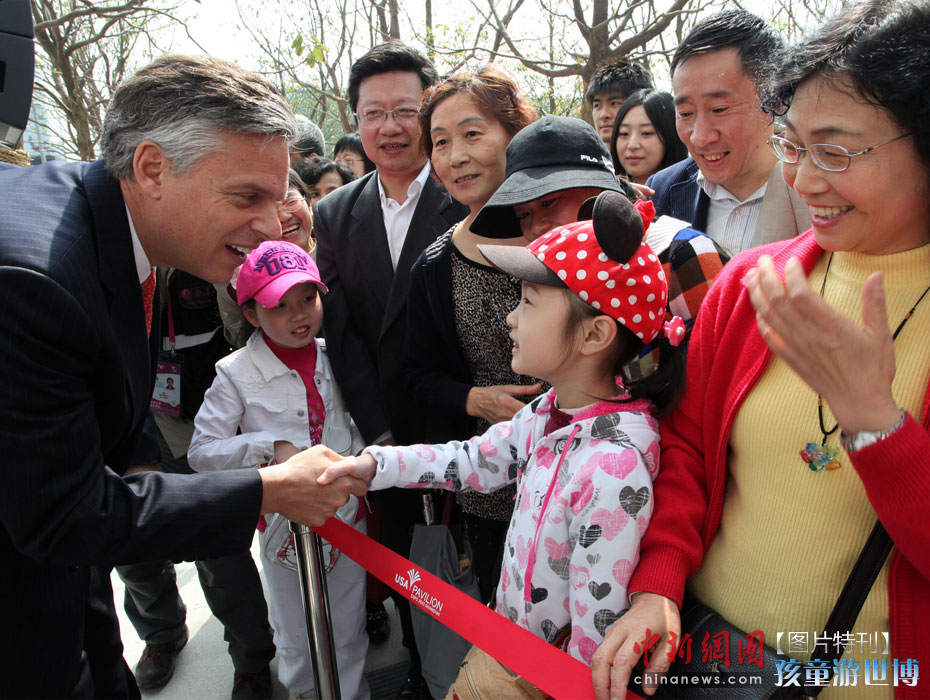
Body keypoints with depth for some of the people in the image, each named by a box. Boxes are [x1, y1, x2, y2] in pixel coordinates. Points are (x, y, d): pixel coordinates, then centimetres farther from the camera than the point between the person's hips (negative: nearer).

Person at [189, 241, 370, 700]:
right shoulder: (237, 373, -11)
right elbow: (201, 452, -12)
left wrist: (361, 450, -2)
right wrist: (271, 446, -22)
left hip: (347, 512, 3)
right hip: (285, 520, -2)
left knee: (349, 634, 17)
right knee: (297, 641, 17)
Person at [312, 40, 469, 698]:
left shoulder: (467, 198, -9)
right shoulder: (335, 214, 4)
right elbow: (342, 330, -1)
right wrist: (380, 431, -7)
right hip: (387, 433, 4)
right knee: (403, 558, 19)